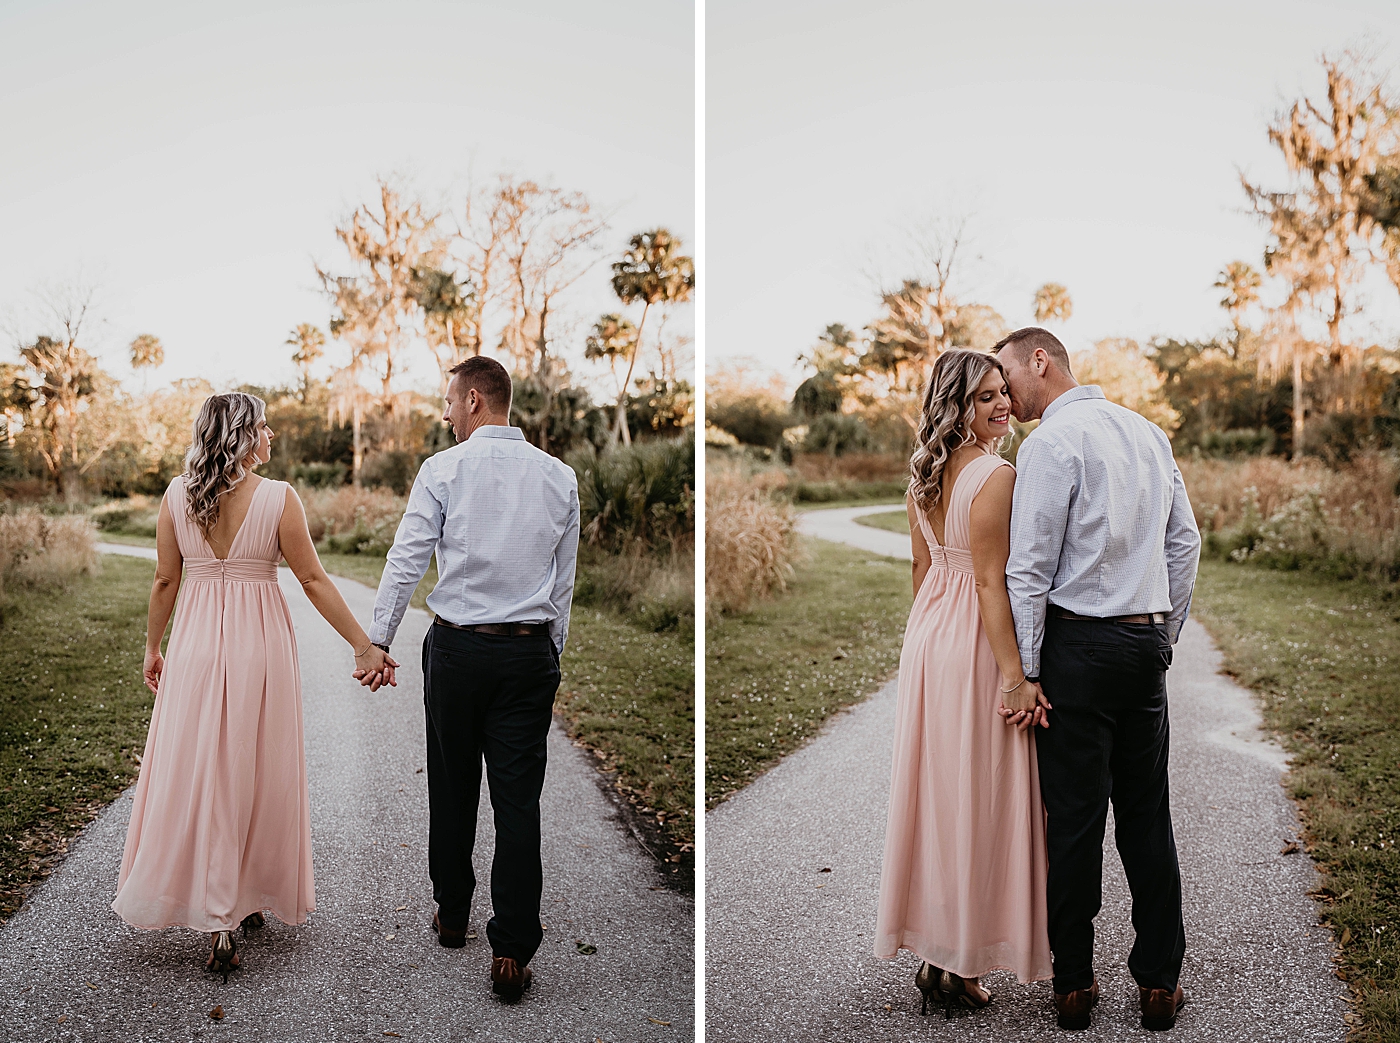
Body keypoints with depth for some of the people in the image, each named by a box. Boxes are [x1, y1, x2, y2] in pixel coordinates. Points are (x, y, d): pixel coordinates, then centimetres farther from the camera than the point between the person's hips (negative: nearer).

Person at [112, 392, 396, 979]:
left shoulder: (177, 495, -1)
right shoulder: (278, 498, -10)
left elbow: (165, 581, 4)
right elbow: (313, 581, -8)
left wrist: (153, 648, 17)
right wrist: (363, 646, -2)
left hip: (196, 644, 2)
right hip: (260, 644, -2)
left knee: (196, 771, 9)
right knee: (256, 772, 12)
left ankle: (216, 920, 9)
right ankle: (252, 899, 27)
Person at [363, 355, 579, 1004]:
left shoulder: (444, 469, -5)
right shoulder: (560, 477, 5)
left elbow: (406, 560, -7)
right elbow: (564, 581, 9)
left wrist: (378, 642, 0)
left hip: (457, 648, -1)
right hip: (531, 652, 2)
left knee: (451, 786, 15)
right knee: (518, 798, 3)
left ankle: (451, 915, 32)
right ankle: (511, 952, 4)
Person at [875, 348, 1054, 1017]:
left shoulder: (923, 473, 8)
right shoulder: (995, 477, -18)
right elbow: (991, 582, -21)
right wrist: (1016, 677, -20)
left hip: (927, 638, 8)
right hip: (976, 644, -8)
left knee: (936, 787, 15)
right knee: (979, 794, 2)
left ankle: (931, 950, 27)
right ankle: (962, 966, 11)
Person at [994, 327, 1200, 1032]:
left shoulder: (1051, 441, -11)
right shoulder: (1147, 431, 12)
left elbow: (1030, 567, -14)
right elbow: (1185, 542, 14)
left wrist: (1024, 668, -9)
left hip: (1078, 642, -6)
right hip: (1147, 643, 7)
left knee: (1074, 816, 2)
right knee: (1146, 815, 13)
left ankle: (1074, 985, 12)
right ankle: (1159, 982, 20)